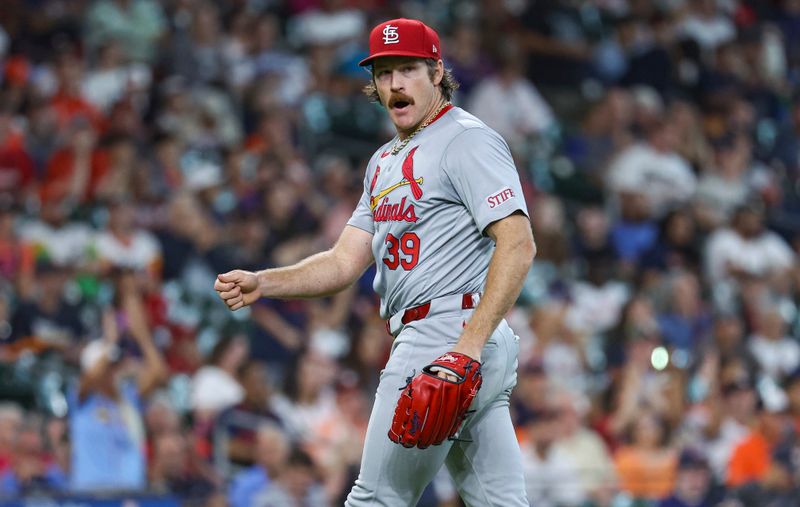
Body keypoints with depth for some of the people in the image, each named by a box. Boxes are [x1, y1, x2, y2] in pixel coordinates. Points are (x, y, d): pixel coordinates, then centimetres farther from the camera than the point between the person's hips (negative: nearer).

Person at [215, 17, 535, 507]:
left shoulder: (468, 140, -6)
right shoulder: (385, 162, 23)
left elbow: (518, 244, -17)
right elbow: (344, 264, 19)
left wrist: (468, 346, -25)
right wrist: (262, 283, 1)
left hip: (447, 332, -9)